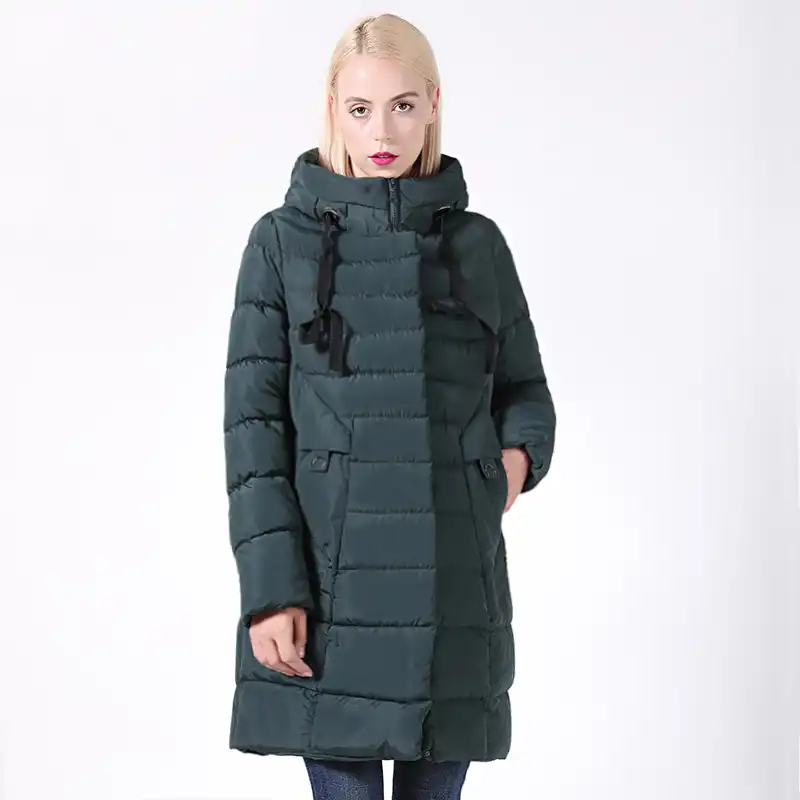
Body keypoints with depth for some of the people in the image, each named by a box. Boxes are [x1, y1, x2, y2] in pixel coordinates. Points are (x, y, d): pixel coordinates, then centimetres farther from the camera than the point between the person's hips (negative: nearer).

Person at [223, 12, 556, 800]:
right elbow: (253, 422, -2)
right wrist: (270, 588, -10)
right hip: (329, 579, -2)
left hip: (454, 579, 2)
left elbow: (524, 388, 17)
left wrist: (520, 450, -7)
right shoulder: (283, 241, 1)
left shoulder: (477, 243, 8)